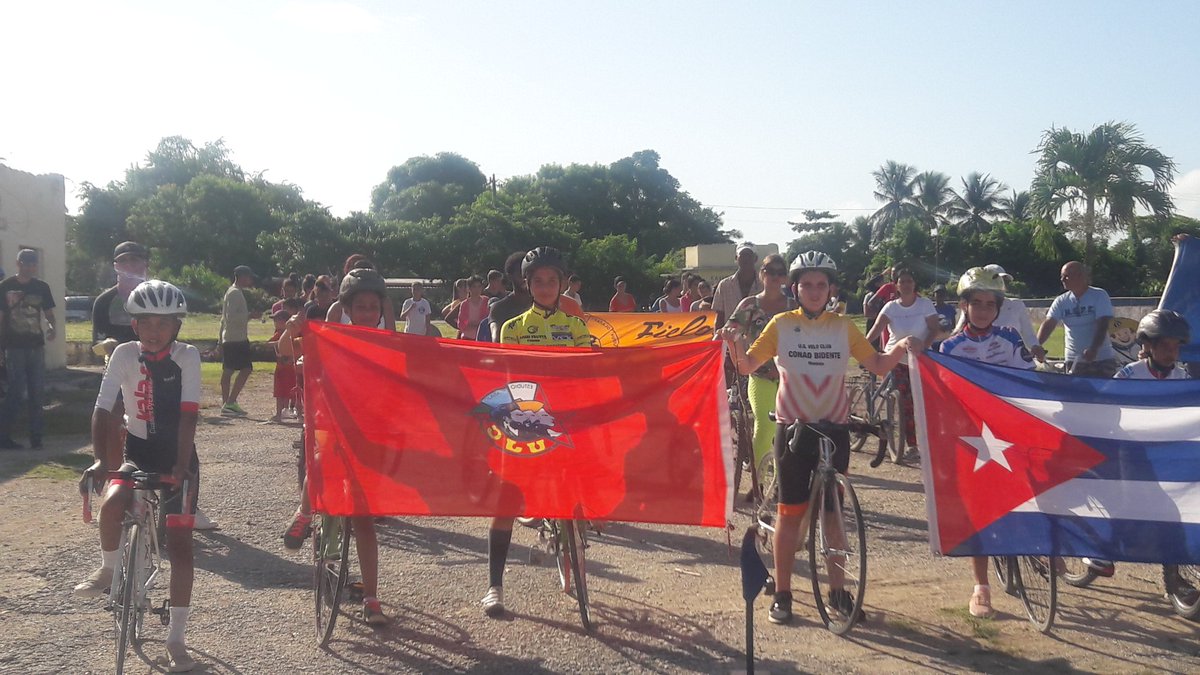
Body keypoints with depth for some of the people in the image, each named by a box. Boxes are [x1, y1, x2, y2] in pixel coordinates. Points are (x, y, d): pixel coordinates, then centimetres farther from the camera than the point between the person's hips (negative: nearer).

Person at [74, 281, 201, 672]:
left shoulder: (187, 357, -13)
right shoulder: (125, 354, -8)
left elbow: (188, 415, -21)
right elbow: (102, 409, -13)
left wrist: (181, 465, -30)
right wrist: (99, 459, -25)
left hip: (177, 456, -1)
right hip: (138, 451, 1)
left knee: (180, 546, -3)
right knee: (112, 503, -31)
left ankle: (176, 639, 9)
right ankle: (109, 570, 0)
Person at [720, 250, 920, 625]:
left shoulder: (843, 327, 4)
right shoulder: (782, 324, 1)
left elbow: (878, 366, 3)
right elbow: (747, 366, -2)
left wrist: (902, 347, -15)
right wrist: (733, 343, -21)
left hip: (834, 429, 2)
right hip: (793, 428, -1)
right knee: (791, 511, 1)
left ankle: (837, 589, 21)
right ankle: (782, 593, 11)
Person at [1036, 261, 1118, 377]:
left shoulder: (1099, 296, -5)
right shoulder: (1061, 301, 4)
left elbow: (1103, 325, -16)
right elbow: (1048, 325, -7)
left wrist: (1094, 349, -32)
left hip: (1102, 360, -3)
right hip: (1074, 361, 3)